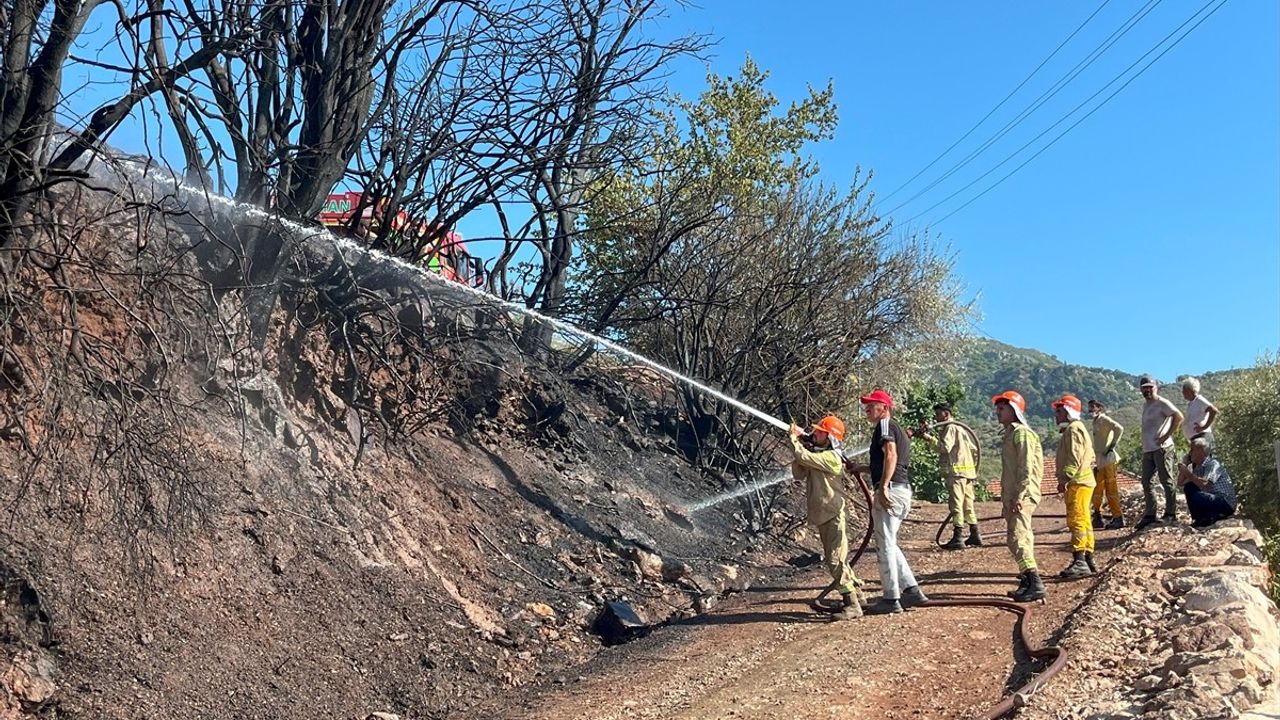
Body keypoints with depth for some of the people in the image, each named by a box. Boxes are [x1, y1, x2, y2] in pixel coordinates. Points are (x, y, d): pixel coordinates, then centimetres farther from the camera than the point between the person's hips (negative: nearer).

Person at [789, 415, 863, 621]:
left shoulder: (831, 457, -16)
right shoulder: (817, 456, 14)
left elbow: (804, 457, -24)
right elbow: (799, 475, 10)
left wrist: (794, 439, -7)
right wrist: (797, 445, 1)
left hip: (834, 516, -10)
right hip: (823, 516, 10)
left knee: (836, 560, -10)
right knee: (832, 560, 16)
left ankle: (852, 605, -6)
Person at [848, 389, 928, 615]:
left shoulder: (885, 425, -5)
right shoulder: (897, 430, 25)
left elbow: (891, 455, -21)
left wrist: (883, 487, -26)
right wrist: (863, 468, 28)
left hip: (891, 489, -10)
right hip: (902, 489, 10)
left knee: (885, 545, -3)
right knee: (888, 544, 18)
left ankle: (891, 599, 1)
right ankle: (912, 590, 18)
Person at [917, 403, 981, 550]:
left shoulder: (950, 427, -7)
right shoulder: (958, 427, 23)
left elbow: (945, 447, -22)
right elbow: (974, 449, 23)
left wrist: (928, 438, -20)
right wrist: (973, 466, 26)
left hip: (956, 471, -10)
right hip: (968, 471, 10)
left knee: (956, 504, -10)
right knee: (967, 504, 14)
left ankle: (957, 539, -13)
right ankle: (975, 536, 18)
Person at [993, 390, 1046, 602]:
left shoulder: (1022, 433, -11)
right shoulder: (1010, 433, 20)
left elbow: (1026, 468, -18)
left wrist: (1019, 495, -23)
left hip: (1022, 496, -10)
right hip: (1012, 496, 10)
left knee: (1018, 538, -16)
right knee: (1015, 539, 13)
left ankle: (1035, 583, -18)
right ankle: (1028, 581, 21)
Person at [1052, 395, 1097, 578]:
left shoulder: (1073, 429, -11)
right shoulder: (1076, 429, 22)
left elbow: (1074, 458, -22)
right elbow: (1090, 457, 25)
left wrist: (1064, 479, -25)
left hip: (1077, 483, -11)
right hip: (1081, 482, 11)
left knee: (1077, 521, -13)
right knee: (1083, 522, 13)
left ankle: (1079, 561, -16)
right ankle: (1088, 561, 19)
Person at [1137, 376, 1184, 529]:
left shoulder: (1162, 403, -8)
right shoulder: (1145, 405, 17)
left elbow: (1179, 417, -19)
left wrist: (1167, 436, -18)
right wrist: (1145, 444, 14)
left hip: (1161, 448, -9)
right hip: (1147, 449, 9)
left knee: (1167, 481, -3)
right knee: (1147, 482, 8)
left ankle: (1171, 514, 4)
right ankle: (1150, 515, 13)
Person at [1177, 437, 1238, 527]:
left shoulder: (1214, 464, -18)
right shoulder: (1195, 466, 8)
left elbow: (1205, 484, -33)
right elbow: (1180, 482, 7)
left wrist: (1188, 473, -24)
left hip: (1226, 504, -9)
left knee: (1194, 495, -28)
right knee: (1188, 487, -1)